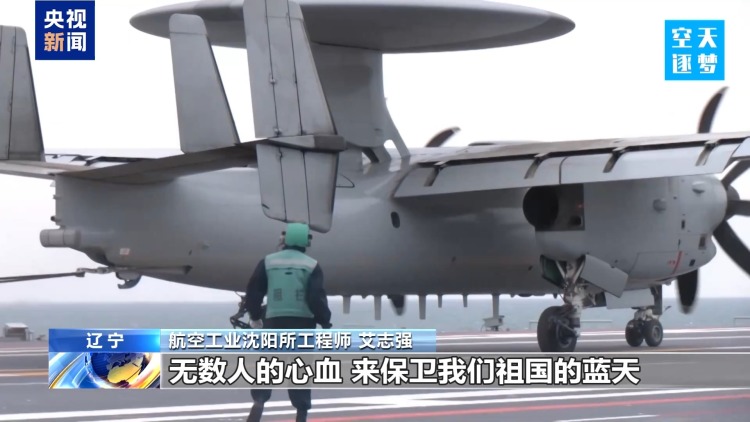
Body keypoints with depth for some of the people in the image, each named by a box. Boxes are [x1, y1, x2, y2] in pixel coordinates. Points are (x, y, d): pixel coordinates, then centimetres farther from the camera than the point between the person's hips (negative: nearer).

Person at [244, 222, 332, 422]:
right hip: (303, 323, -1)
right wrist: (325, 323, 1)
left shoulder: (268, 262, 5)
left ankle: (259, 400, -12)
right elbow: (317, 298, -9)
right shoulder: (311, 265, -1)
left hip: (275, 322, 1)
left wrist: (255, 316, 20)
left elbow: (253, 292, 5)